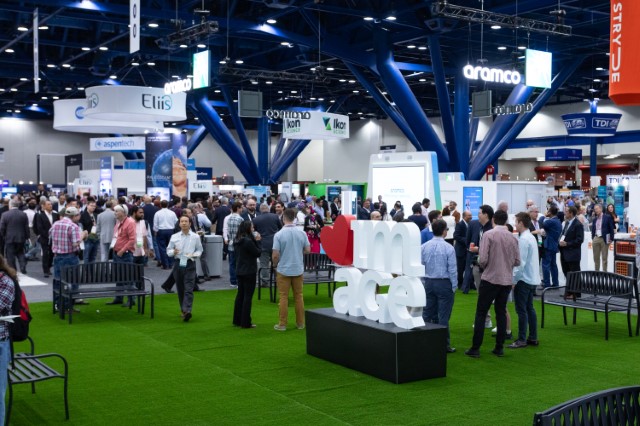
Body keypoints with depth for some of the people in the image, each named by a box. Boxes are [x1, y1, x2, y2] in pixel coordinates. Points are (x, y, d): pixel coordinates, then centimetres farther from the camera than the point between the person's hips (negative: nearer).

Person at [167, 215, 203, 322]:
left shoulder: (195, 237, 3)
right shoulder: (174, 237, 6)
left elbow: (199, 250, 10)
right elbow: (168, 250, 9)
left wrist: (193, 255, -10)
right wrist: (173, 252, -13)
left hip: (189, 264, -2)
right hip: (178, 264, 2)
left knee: (189, 289, -13)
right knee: (180, 289, 9)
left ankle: (187, 311, -22)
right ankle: (183, 310, 23)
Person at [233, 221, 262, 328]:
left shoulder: (237, 241, 6)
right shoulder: (248, 241, -21)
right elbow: (258, 253, -15)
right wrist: (258, 241, -3)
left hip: (239, 271, 8)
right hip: (249, 271, -8)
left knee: (240, 295, 15)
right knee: (248, 296, -2)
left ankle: (237, 320, 22)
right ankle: (246, 322, 1)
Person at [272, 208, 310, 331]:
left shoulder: (279, 234, -13)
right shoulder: (301, 233, -4)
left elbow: (275, 255, -13)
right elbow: (308, 250, 3)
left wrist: (275, 265, 6)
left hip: (283, 269, -3)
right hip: (298, 269, 3)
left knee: (283, 297, 4)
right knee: (299, 296, 12)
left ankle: (282, 324, 8)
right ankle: (300, 323, 18)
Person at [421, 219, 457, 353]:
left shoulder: (424, 247, -1)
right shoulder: (448, 248, -12)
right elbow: (452, 269, -10)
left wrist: (423, 282, 12)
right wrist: (454, 286, -1)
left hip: (428, 283, 4)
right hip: (444, 283, -4)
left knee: (427, 313, 12)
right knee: (443, 316, 1)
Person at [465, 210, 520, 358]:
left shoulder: (488, 235, -11)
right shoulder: (512, 237, 2)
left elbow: (482, 259, -15)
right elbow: (517, 261, 5)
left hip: (490, 279, -4)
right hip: (507, 280, 4)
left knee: (481, 313, 2)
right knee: (501, 313, 13)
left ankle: (475, 348, 1)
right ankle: (499, 348, 15)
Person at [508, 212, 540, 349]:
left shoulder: (523, 239, -17)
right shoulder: (532, 237, 11)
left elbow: (521, 262, -20)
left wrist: (514, 280, -14)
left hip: (523, 279, -9)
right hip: (532, 279, 9)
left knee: (521, 310, -4)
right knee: (530, 308, 14)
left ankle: (522, 340, 0)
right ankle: (533, 338, 18)